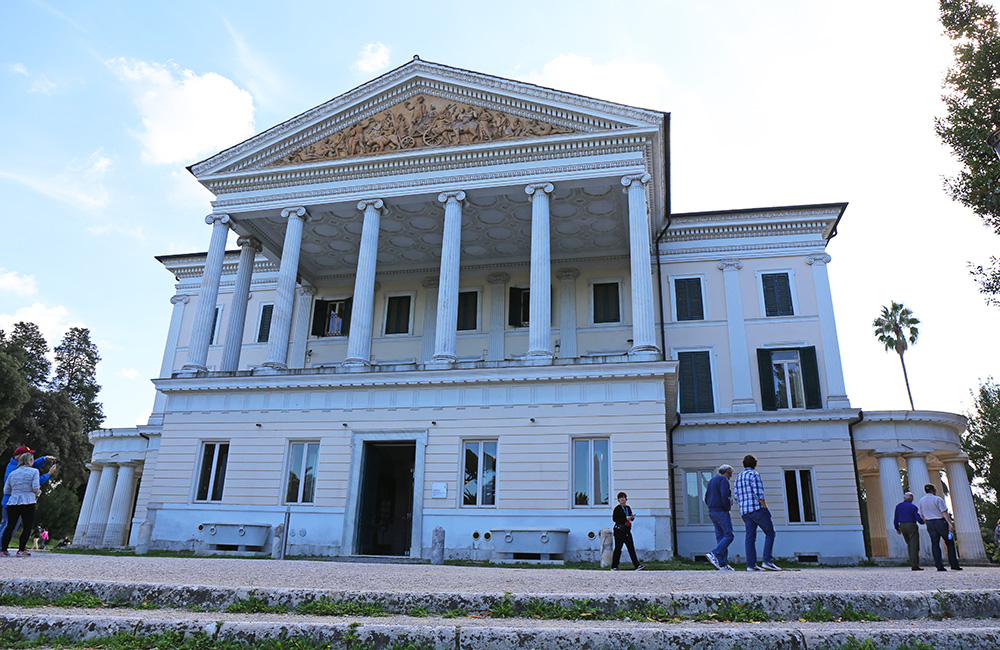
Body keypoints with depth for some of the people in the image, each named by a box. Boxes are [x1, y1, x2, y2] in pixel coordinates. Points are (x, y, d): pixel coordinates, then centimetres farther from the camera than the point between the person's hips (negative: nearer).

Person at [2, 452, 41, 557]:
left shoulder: (12, 473, 14)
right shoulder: (34, 471, 0)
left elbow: (6, 490, 15)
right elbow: (35, 487, -8)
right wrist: (37, 493, 13)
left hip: (12, 502, 5)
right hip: (27, 503, -5)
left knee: (10, 527, 11)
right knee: (27, 527, 2)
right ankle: (21, 550, -3)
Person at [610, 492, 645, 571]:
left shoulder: (628, 508, 16)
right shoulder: (617, 508, -3)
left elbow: (631, 518, 22)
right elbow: (614, 518, -13)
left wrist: (631, 517, -3)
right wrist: (625, 518, -18)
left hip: (627, 531, 6)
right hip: (619, 531, -6)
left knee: (631, 548, 0)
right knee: (618, 549, -1)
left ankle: (637, 566, -3)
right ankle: (614, 567, 8)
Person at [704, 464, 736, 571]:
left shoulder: (712, 481, 21)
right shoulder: (723, 479, -6)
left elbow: (706, 499, 20)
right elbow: (724, 496, -20)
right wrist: (728, 507, -7)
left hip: (712, 512, 9)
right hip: (721, 512, -9)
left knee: (720, 536, 7)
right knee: (728, 535, -9)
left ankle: (723, 564, 3)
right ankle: (714, 555, -21)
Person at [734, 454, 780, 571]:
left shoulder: (738, 477, 16)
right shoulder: (754, 475, -7)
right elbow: (759, 494, -15)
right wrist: (766, 509, -8)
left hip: (744, 511, 7)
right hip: (757, 509, -7)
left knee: (750, 537, 5)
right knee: (770, 532, 3)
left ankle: (751, 564, 0)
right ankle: (767, 561, -5)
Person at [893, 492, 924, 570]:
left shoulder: (898, 506, 8)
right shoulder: (913, 507, -6)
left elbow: (895, 519, 9)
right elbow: (918, 519, -9)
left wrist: (897, 529, 20)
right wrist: (923, 521, 14)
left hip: (902, 526, 5)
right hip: (911, 526, -5)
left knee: (909, 545, 16)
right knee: (914, 546, -3)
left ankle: (912, 563, 13)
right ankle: (914, 565, -7)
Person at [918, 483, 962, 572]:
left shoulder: (921, 501, 9)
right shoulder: (937, 499, -8)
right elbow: (944, 513, -14)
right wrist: (950, 524, -16)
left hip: (929, 523, 4)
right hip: (940, 522, -4)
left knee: (935, 544, 3)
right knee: (950, 543, 7)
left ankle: (939, 565, -2)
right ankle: (954, 565, 7)